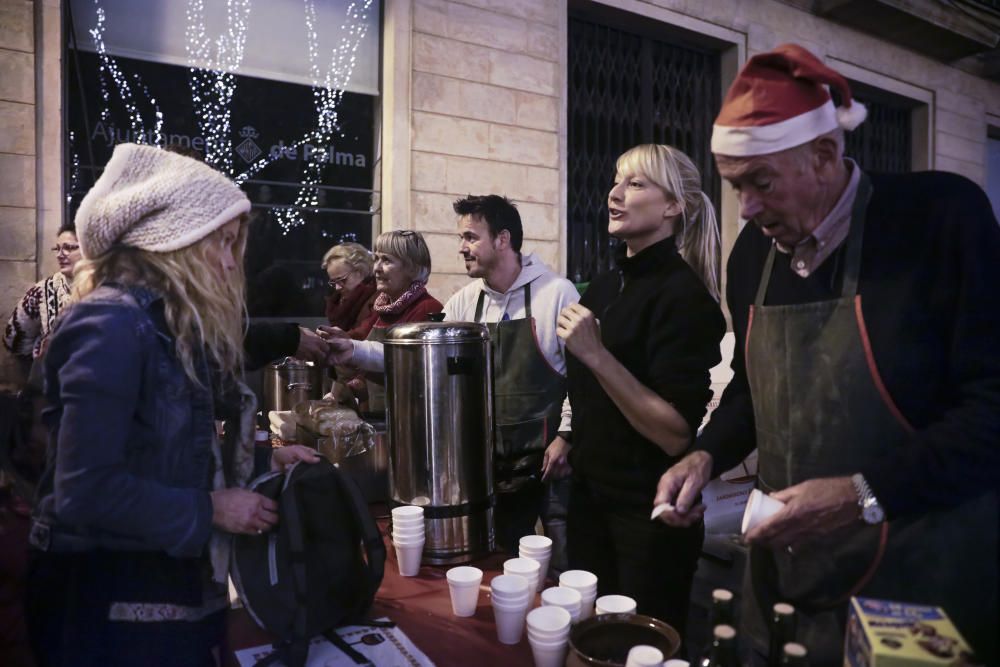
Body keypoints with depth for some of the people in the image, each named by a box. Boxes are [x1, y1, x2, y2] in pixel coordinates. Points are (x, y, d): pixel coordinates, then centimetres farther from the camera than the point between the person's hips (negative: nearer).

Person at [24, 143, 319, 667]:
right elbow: (84, 490, -26)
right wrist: (209, 510, -18)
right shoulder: (112, 325, -21)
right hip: (111, 599, -8)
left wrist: (257, 461, 3)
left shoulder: (172, 324, 7)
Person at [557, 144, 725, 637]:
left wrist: (596, 355, -28)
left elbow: (677, 435, -25)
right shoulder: (605, 285, 5)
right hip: (589, 495, 7)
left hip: (649, 514, -7)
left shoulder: (683, 295, -18)